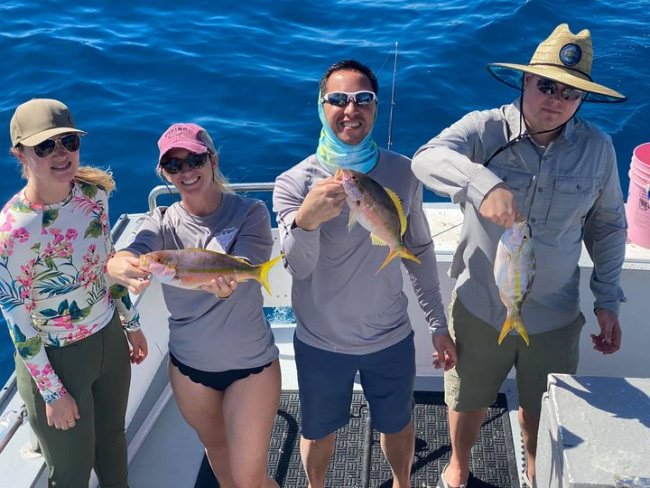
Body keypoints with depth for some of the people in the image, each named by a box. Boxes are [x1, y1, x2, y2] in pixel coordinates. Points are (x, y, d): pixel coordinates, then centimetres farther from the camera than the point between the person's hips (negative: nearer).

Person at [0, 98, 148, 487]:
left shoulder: (94, 193, -9)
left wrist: (132, 324, 14)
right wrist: (52, 392, -13)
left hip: (110, 338, 5)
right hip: (55, 360, -5)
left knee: (113, 440, 26)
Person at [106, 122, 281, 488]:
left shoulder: (250, 213, -14)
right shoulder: (164, 221, -7)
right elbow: (126, 256, -27)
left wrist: (224, 280, -56)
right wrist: (124, 268, -52)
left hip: (250, 364, -3)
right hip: (189, 365, 4)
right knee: (215, 445, 26)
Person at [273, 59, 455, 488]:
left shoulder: (402, 173, -9)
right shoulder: (294, 183, -16)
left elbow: (420, 250, 3)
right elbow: (299, 267, -28)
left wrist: (439, 325, 5)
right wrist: (306, 219, -50)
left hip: (392, 339, 2)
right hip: (321, 344, -1)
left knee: (397, 424, 24)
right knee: (320, 433, 20)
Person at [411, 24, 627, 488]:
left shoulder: (597, 148, -8)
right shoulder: (485, 129, -16)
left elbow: (608, 225, 4)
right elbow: (427, 158, -36)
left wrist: (608, 300, 0)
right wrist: (484, 184, -54)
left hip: (554, 318, 2)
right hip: (480, 309, -1)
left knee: (542, 411, 23)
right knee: (468, 402, 21)